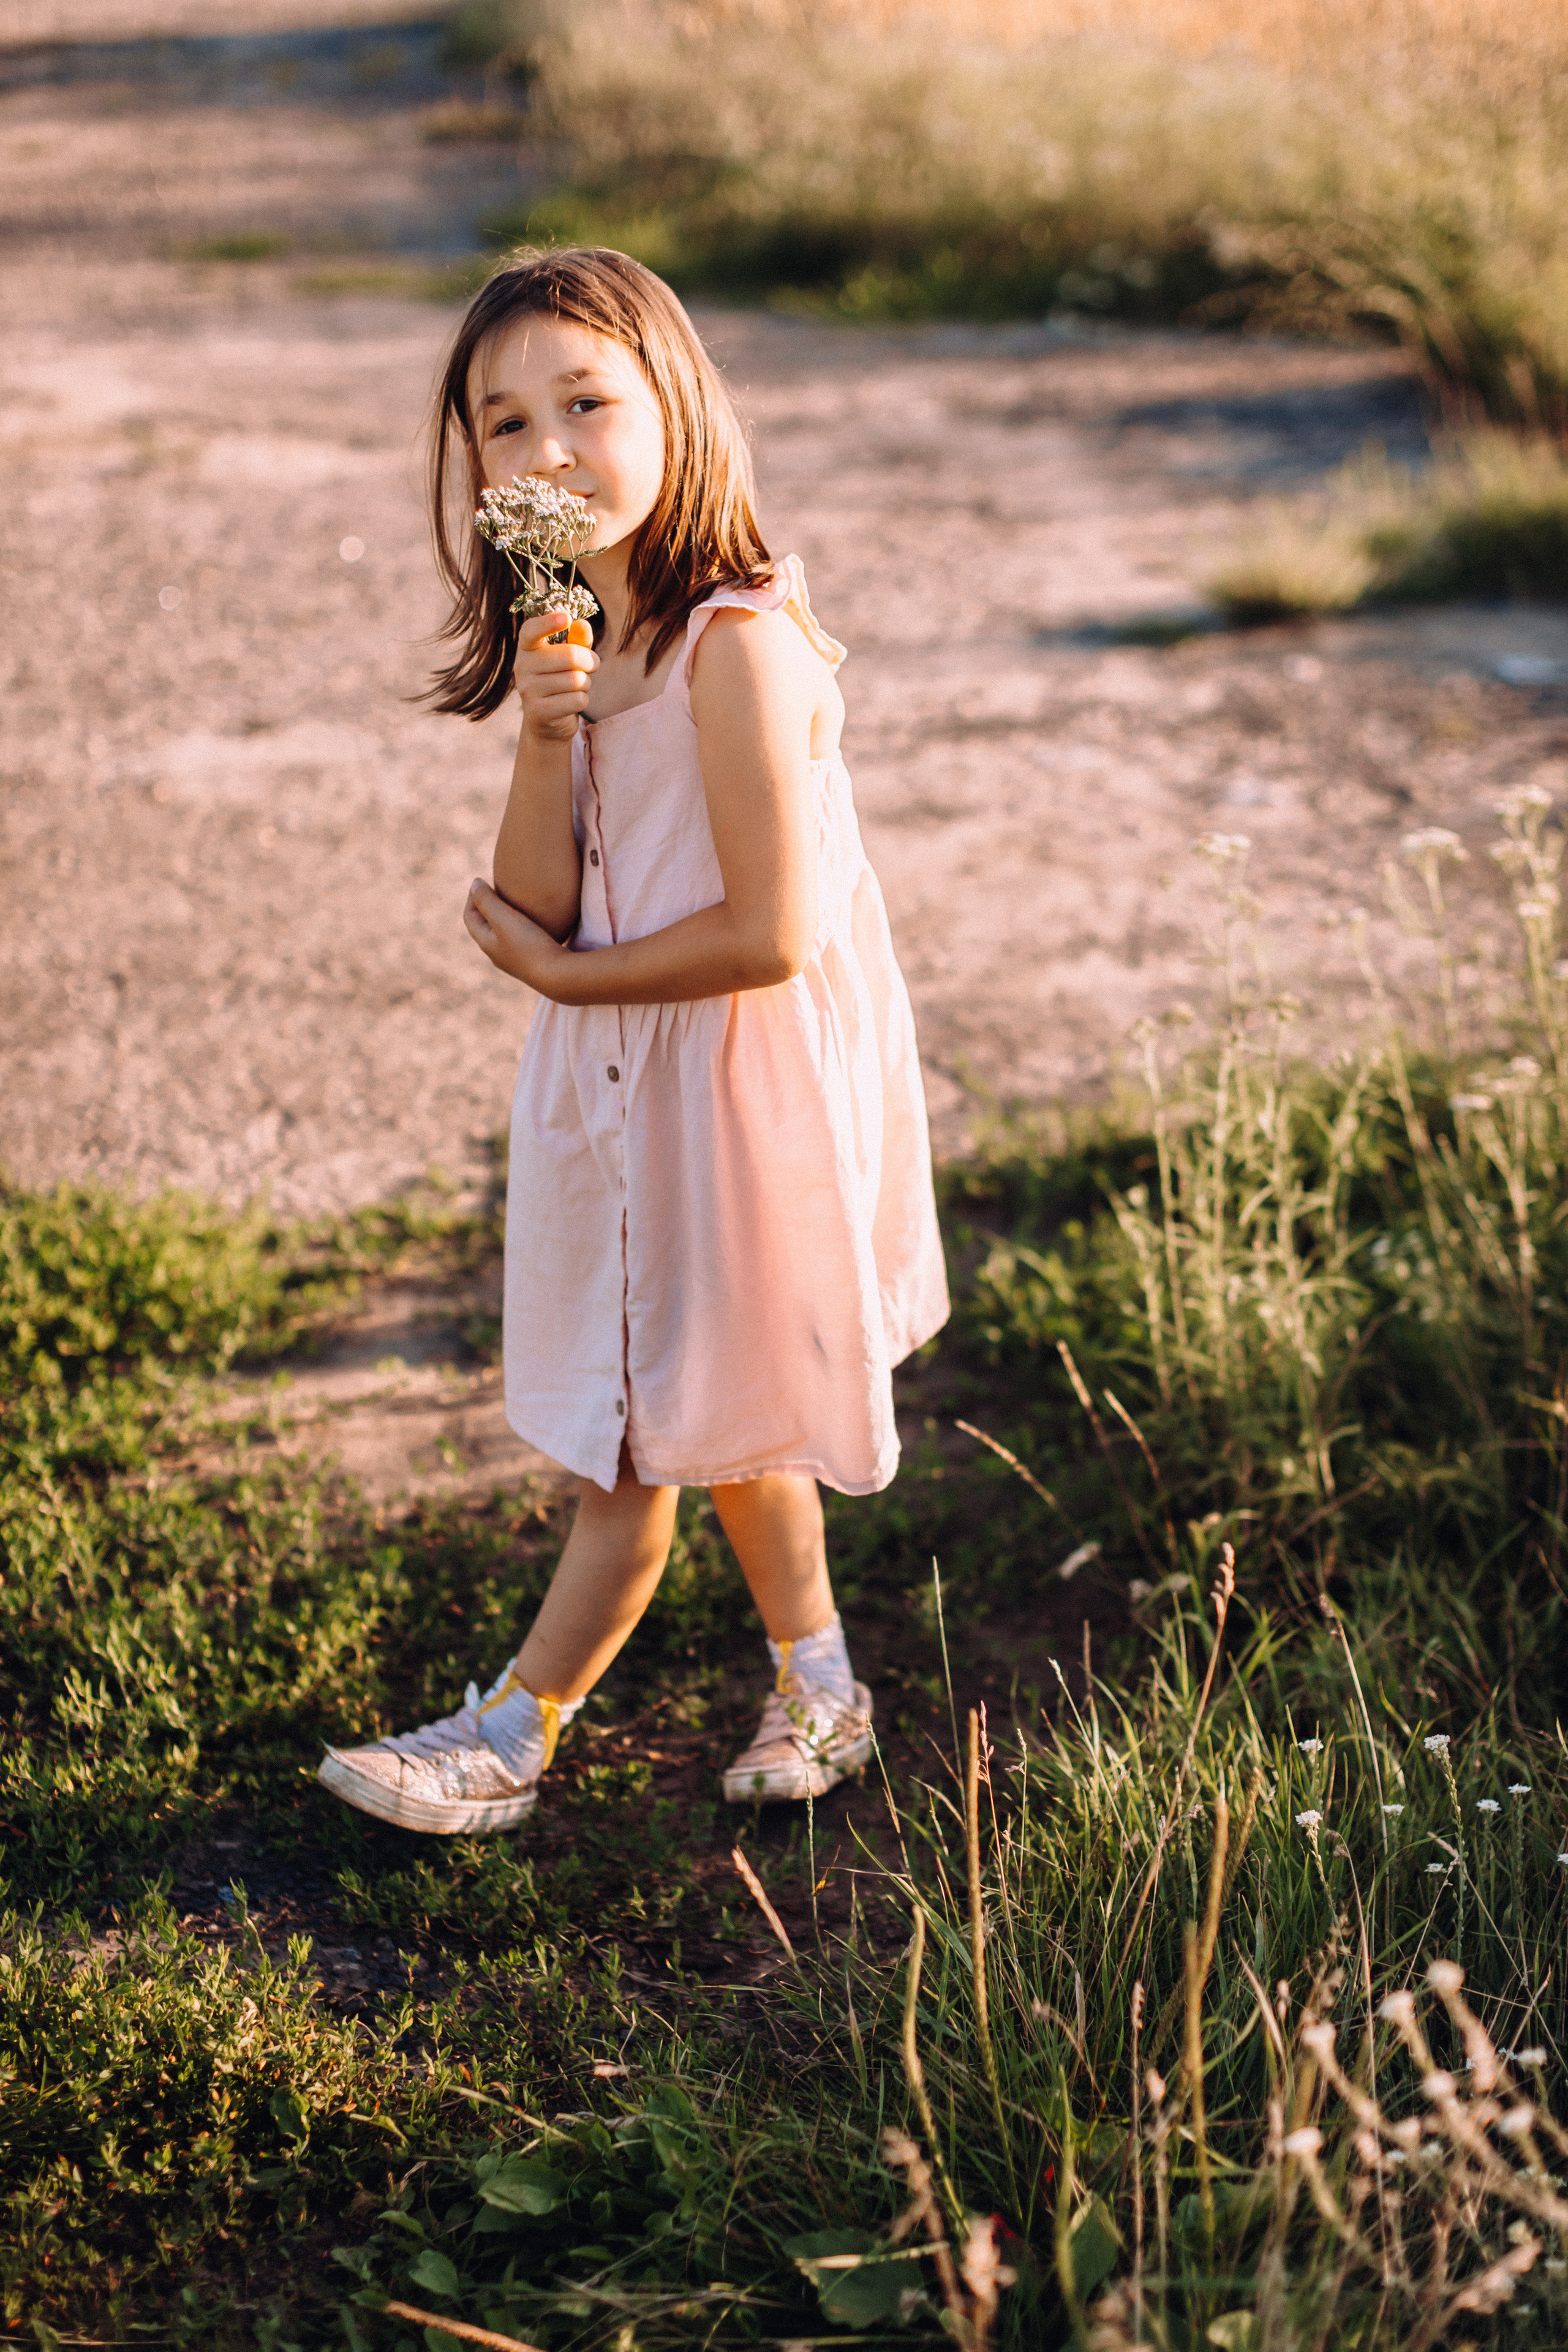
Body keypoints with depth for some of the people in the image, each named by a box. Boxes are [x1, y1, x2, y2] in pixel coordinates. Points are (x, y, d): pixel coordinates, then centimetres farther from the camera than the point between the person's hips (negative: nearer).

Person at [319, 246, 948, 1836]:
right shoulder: (580, 640, 3)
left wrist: (564, 974, -11)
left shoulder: (737, 642, -22)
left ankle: (516, 1734, 19)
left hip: (731, 1083, -8)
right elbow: (538, 897, -4)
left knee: (647, 1433, 6)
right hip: (617, 1075, 8)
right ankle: (818, 1685, 37)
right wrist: (547, 738, -20)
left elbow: (770, 934, -24)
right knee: (726, 1418, 20)